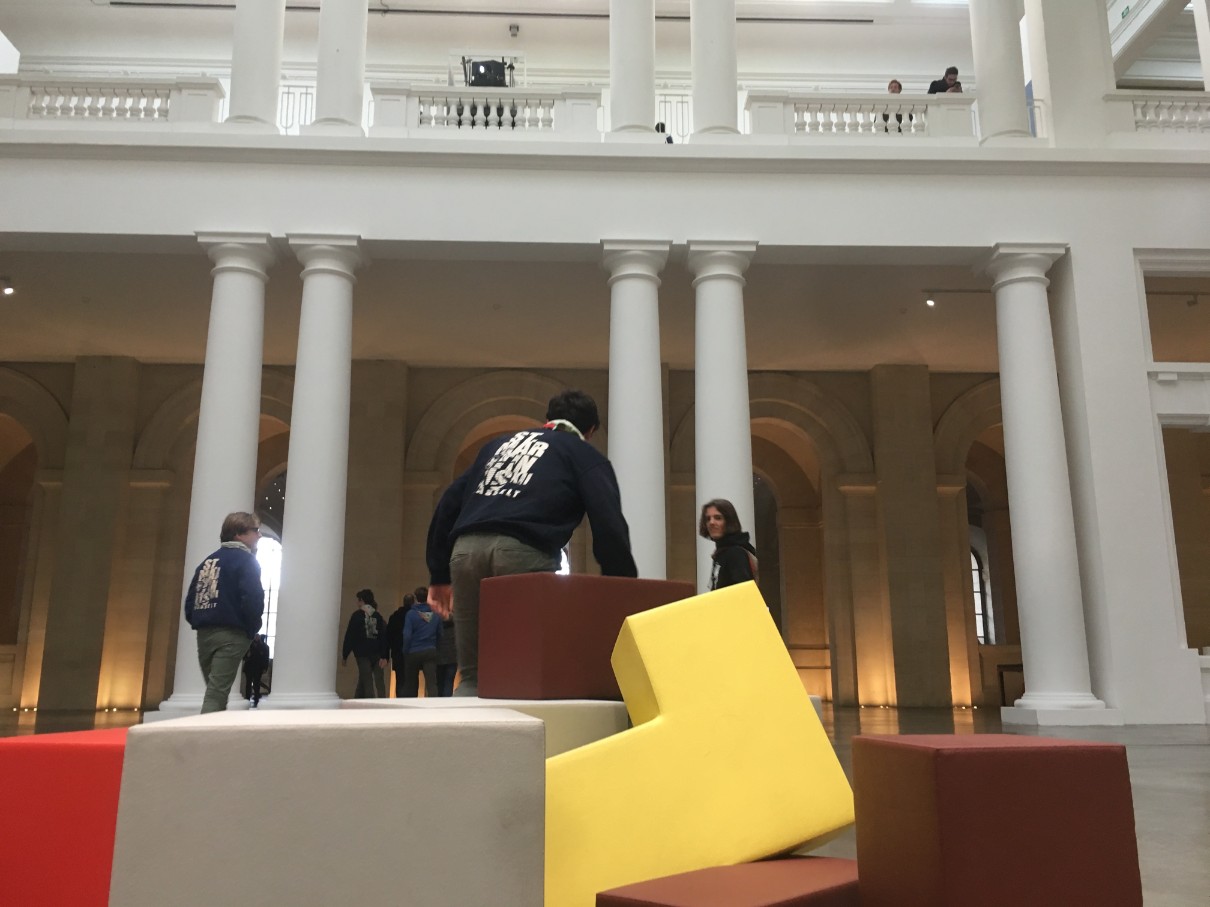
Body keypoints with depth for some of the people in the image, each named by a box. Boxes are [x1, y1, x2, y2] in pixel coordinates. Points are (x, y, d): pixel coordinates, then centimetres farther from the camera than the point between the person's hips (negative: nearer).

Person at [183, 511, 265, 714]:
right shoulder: (246, 560, -4)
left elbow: (190, 600, 14)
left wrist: (199, 623, 15)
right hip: (230, 634, -7)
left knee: (215, 690, 16)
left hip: (204, 633, 7)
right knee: (217, 693, -9)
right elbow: (253, 599, -15)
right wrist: (252, 630, 0)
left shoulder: (208, 561, 19)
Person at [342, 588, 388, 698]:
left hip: (362, 653, -4)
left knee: (367, 682, -2)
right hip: (377, 654, 4)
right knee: (379, 682, 8)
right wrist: (384, 656, 1)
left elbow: (350, 636, -5)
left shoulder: (357, 615, -3)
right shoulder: (378, 616, 9)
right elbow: (384, 636, 3)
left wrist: (345, 655, 1)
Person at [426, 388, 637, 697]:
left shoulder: (501, 443, 33)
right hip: (522, 550, -5)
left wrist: (439, 575, 29)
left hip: (465, 548, 5)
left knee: (472, 675, 12)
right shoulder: (587, 456, 18)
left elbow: (448, 505, 28)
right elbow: (609, 527, 4)